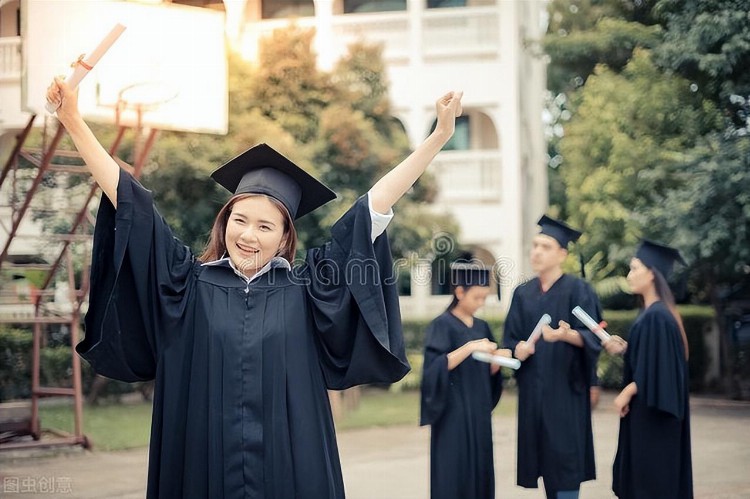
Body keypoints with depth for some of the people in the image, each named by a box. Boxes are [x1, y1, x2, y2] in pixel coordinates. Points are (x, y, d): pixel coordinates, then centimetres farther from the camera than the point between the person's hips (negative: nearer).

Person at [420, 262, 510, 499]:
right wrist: (469, 347, -27)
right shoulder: (442, 325, -9)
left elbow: (487, 371, 15)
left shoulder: (482, 327, 12)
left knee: (479, 471, 6)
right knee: (453, 474, -7)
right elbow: (435, 366, -21)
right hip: (453, 414, -7)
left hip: (479, 412, 7)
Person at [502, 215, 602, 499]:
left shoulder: (577, 290, -3)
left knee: (565, 461, -6)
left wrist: (565, 335, -30)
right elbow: (510, 338, 11)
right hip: (533, 390, 5)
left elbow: (590, 337, -10)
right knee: (544, 459, 6)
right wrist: (518, 349, -12)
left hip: (565, 388, -5)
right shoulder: (523, 294, 12)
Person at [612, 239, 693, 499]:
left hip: (652, 412, -10)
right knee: (642, 475, 15)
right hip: (648, 408, 10)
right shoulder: (653, 312, 10)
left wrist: (626, 393, -13)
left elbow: (656, 365, -22)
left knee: (652, 478, -1)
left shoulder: (655, 316, -20)